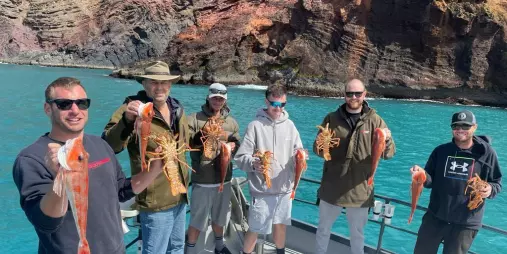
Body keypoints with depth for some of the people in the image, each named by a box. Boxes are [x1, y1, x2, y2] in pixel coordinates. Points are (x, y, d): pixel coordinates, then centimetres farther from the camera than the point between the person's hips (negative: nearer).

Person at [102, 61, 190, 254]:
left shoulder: (177, 109, 5)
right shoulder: (134, 109, -16)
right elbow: (109, 146, -30)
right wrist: (126, 120, -46)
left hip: (179, 196, 7)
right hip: (156, 200, -7)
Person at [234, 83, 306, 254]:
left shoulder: (289, 125, 4)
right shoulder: (256, 125, -11)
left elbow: (298, 151, 7)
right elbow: (240, 157, -13)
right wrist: (253, 163, -33)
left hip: (285, 188, 4)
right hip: (262, 189, -4)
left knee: (281, 225, 20)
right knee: (255, 229, 7)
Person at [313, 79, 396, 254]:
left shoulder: (374, 120, -4)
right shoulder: (332, 119, -2)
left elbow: (389, 154, -6)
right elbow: (317, 149, 0)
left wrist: (387, 141, -29)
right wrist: (320, 147, -24)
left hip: (359, 190, -1)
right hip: (331, 188, 1)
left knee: (357, 234, 18)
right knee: (323, 229, 18)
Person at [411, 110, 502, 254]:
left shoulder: (487, 153, -5)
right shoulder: (441, 150, 1)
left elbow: (497, 183, 3)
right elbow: (431, 181, 3)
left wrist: (490, 189, -20)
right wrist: (422, 174, -20)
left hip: (466, 224, -2)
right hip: (435, 217, 2)